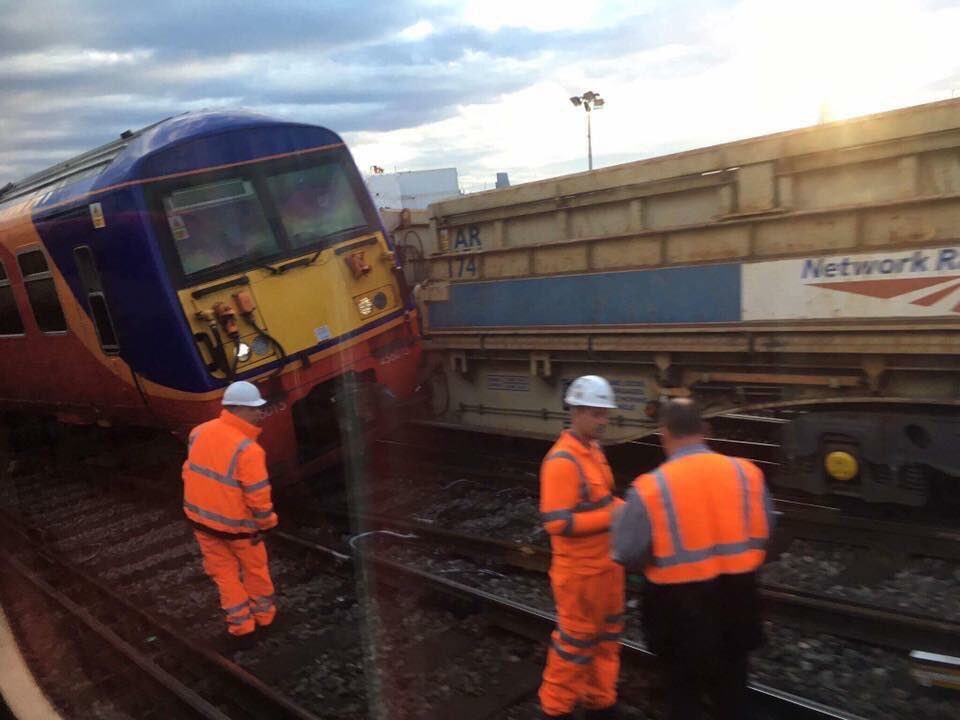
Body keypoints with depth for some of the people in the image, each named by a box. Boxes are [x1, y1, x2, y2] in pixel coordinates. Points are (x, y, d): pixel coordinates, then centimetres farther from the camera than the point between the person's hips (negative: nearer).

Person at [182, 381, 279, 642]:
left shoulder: (199, 432, -6)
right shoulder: (247, 449, -27)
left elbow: (190, 472, 5)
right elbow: (257, 496, -24)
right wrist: (267, 521, -6)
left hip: (200, 517, 5)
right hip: (236, 523, -5)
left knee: (223, 571, 18)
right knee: (254, 569, 18)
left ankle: (240, 623, 25)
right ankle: (263, 614, 35)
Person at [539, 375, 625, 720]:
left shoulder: (593, 450, 5)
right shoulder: (561, 461, -24)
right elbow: (558, 523, -27)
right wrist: (613, 517, -24)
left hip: (606, 562, 9)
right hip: (580, 570, -9)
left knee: (606, 635, 21)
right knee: (576, 640, 7)